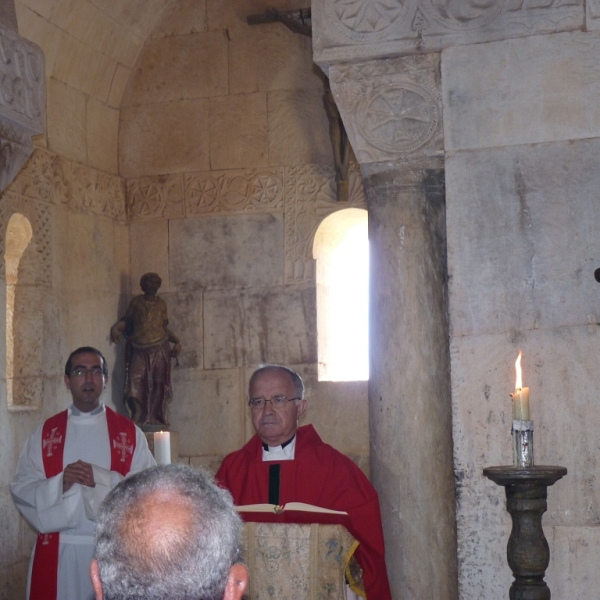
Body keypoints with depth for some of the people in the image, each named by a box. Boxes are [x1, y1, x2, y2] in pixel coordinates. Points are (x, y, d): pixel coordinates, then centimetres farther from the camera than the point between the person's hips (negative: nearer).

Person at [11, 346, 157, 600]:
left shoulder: (130, 433, 3)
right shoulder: (45, 433, 6)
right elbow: (21, 489, 1)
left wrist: (101, 479, -19)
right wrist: (60, 482, -16)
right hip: (58, 551, 1)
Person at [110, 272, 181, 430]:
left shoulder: (161, 304, 13)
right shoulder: (136, 302, 7)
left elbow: (164, 327, 16)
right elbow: (127, 320, 5)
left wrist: (177, 341, 5)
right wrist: (116, 328, -14)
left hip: (159, 349, 2)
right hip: (139, 350, -2)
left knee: (158, 385, -1)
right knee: (135, 381, -16)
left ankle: (154, 419, 3)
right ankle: (137, 416, -9)